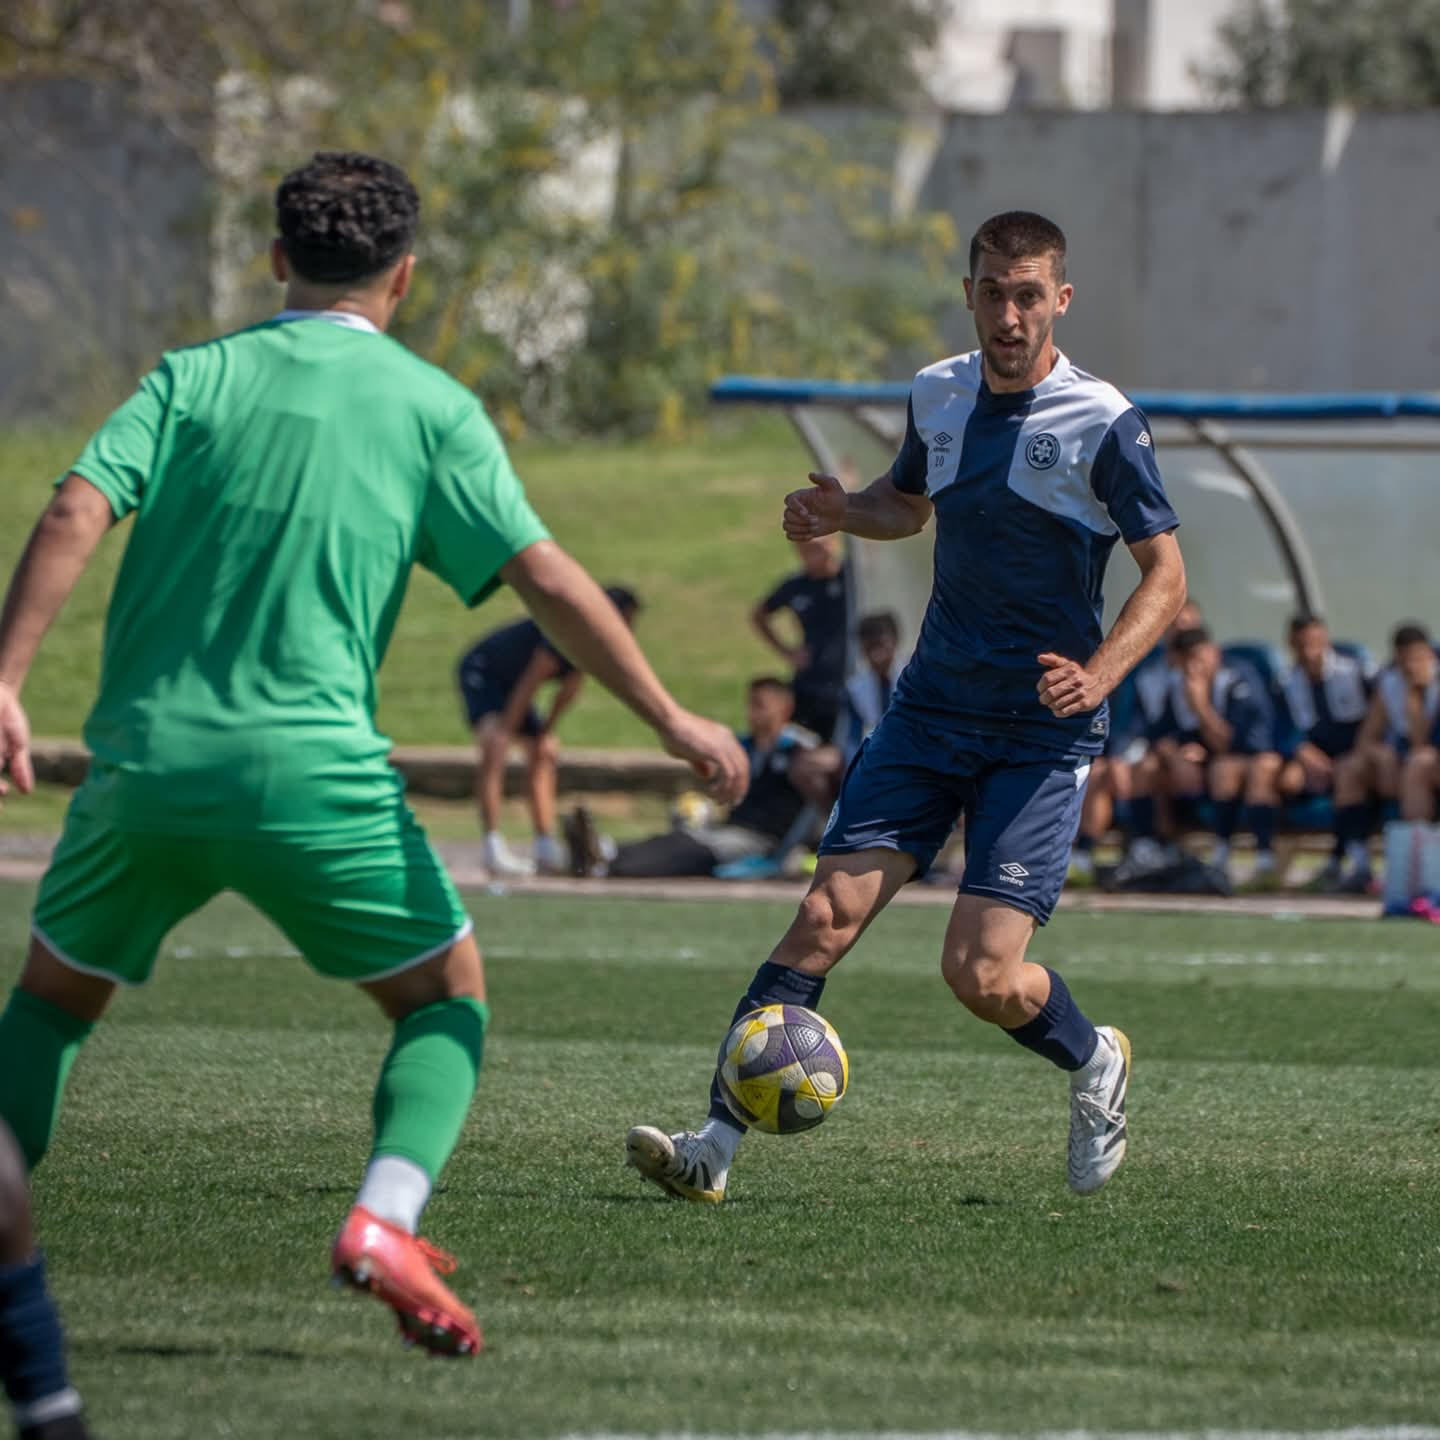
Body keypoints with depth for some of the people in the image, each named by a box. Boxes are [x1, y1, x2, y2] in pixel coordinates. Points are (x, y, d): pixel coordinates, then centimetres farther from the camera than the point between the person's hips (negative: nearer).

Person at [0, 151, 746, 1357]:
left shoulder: (196, 378, 9)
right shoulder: (430, 407, 5)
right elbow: (547, 582, -2)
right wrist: (671, 721, 4)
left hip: (147, 761, 2)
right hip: (312, 776, -2)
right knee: (447, 996, 15)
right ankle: (386, 1221, -10)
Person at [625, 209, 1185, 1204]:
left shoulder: (1102, 423, -11)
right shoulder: (939, 395, 6)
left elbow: (1166, 574, -7)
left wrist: (1098, 676, -22)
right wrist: (843, 512, 3)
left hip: (1043, 731, -4)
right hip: (933, 707, 4)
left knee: (982, 975, -12)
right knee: (829, 911, -11)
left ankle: (1095, 1062, 22)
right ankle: (716, 1145, -13)